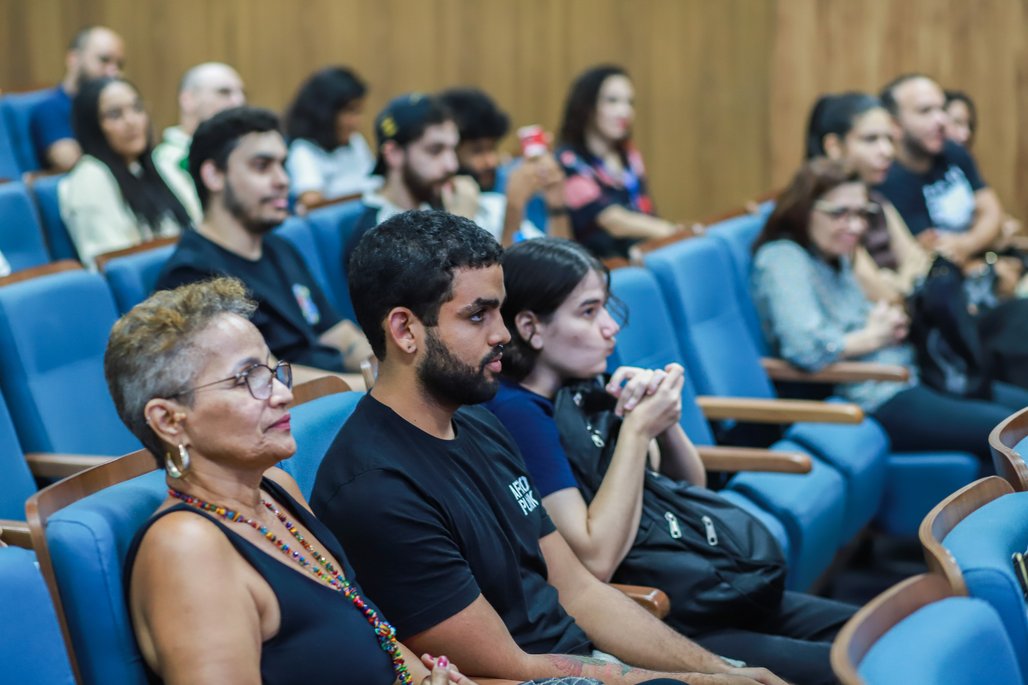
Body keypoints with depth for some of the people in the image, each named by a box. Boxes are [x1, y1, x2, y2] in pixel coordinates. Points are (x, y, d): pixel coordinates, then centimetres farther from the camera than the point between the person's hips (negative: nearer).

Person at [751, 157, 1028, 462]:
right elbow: (806, 348, -29)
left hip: (907, 378, 10)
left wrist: (889, 322, 1)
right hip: (874, 402, -10)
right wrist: (873, 336, -12)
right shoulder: (782, 259, -15)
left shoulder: (835, 259, 13)